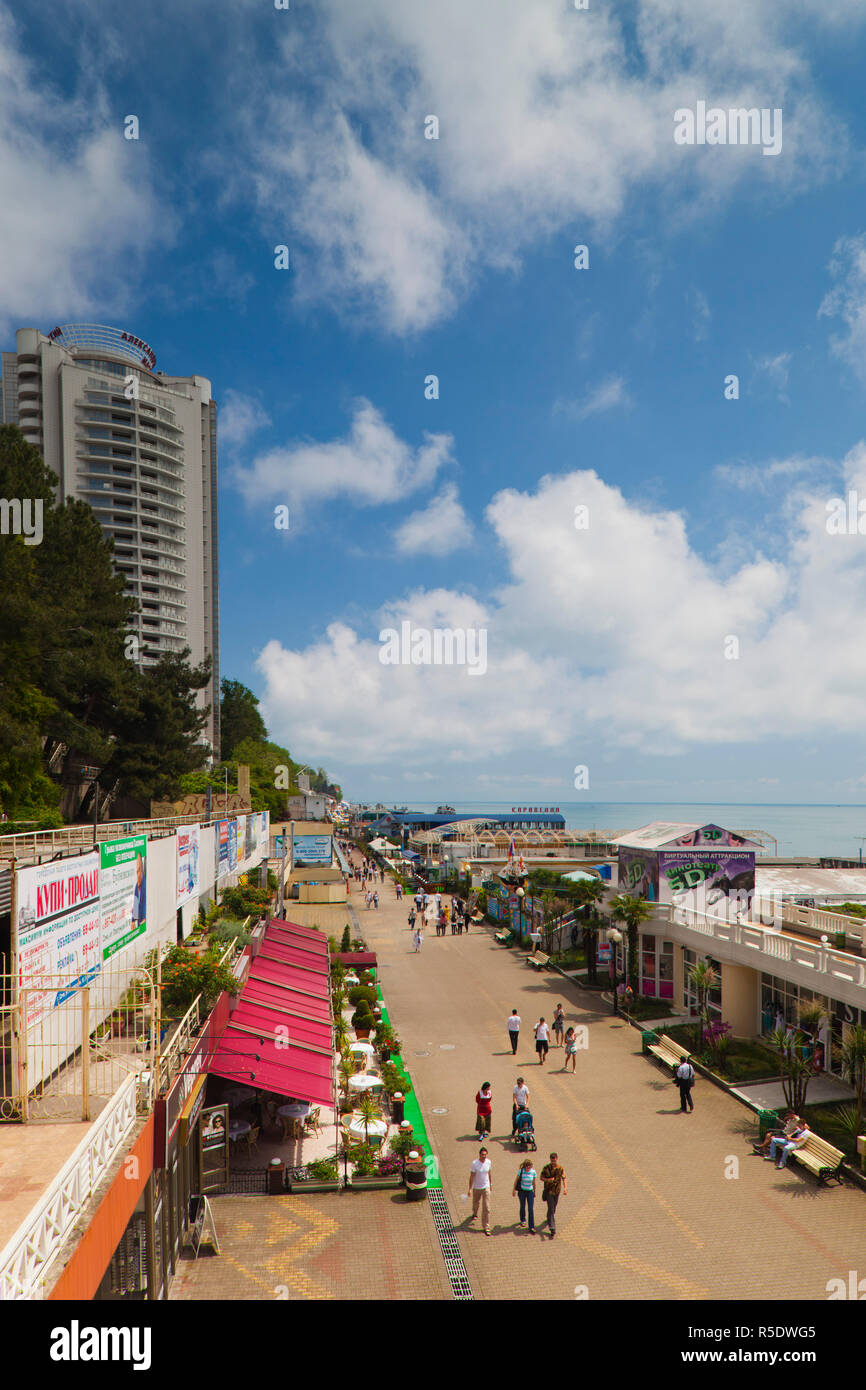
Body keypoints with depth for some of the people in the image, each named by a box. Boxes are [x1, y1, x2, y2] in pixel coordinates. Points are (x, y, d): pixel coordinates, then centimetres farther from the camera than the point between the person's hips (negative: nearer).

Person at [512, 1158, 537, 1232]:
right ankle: (523, 1220, 42)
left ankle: (532, 1227, -4)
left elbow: (534, 1183, 5)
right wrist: (514, 1189, 4)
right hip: (522, 1191, 0)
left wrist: (534, 1192, 14)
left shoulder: (533, 1172, -9)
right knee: (522, 1207, 15)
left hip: (530, 1192, 0)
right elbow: (516, 1180, -1)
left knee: (531, 1209, -7)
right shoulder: (521, 1171, -14)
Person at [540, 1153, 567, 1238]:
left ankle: (549, 1219, 46)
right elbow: (541, 1178, -3)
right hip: (549, 1190, -3)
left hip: (557, 1190, 3)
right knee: (551, 1209, -10)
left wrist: (565, 1188, -27)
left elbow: (564, 1179, -11)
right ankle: (552, 1229, -11)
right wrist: (548, 1180, -23)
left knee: (553, 1208, 19)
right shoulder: (546, 1168, -10)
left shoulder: (560, 1168, -7)